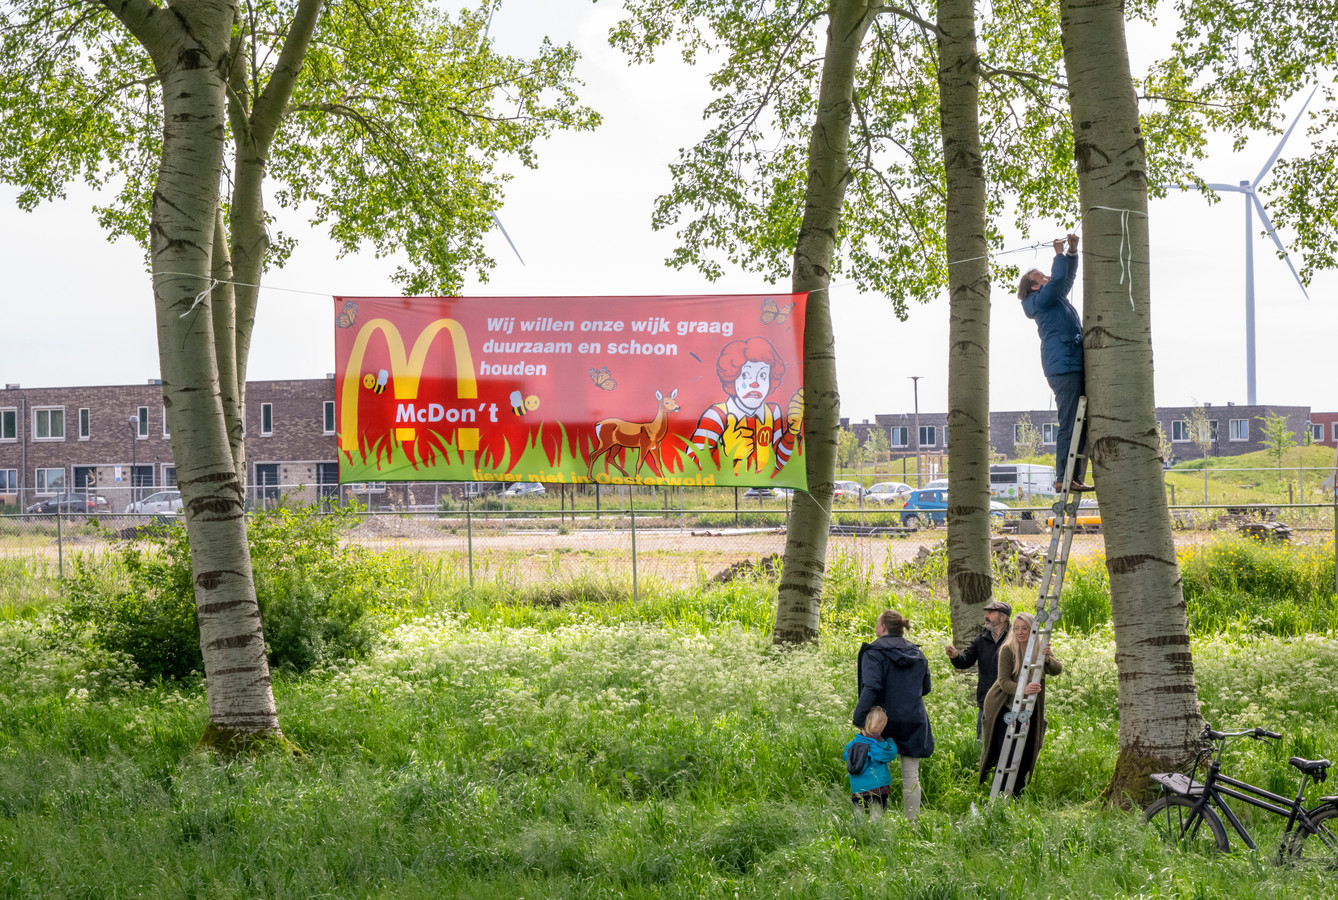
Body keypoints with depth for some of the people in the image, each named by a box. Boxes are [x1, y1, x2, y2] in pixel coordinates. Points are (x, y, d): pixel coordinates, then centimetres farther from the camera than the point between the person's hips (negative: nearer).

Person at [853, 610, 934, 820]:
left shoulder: (874, 653, -10)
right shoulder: (917, 654, 10)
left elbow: (871, 688, -22)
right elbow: (925, 688, 17)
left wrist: (859, 719, -22)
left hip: (884, 721, -5)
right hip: (913, 722, 5)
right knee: (911, 777, 8)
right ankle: (912, 821, 8)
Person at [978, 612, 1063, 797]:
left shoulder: (1041, 649, -4)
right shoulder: (1007, 650, -14)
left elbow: (1057, 670, -21)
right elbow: (1004, 681, -20)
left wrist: (1047, 659, -43)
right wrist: (1022, 690, -40)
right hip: (1004, 707, -3)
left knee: (1025, 754, 6)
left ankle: (1018, 795, 20)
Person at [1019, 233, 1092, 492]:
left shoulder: (1056, 298, 24)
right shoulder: (1041, 300, -2)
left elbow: (1067, 277, 30)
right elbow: (1058, 279, -15)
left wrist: (1073, 252, 17)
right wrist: (1060, 254, -3)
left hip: (1073, 366, 10)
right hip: (1063, 366, -10)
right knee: (1069, 424, -13)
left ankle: (1073, 477, 5)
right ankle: (1064, 478, -15)